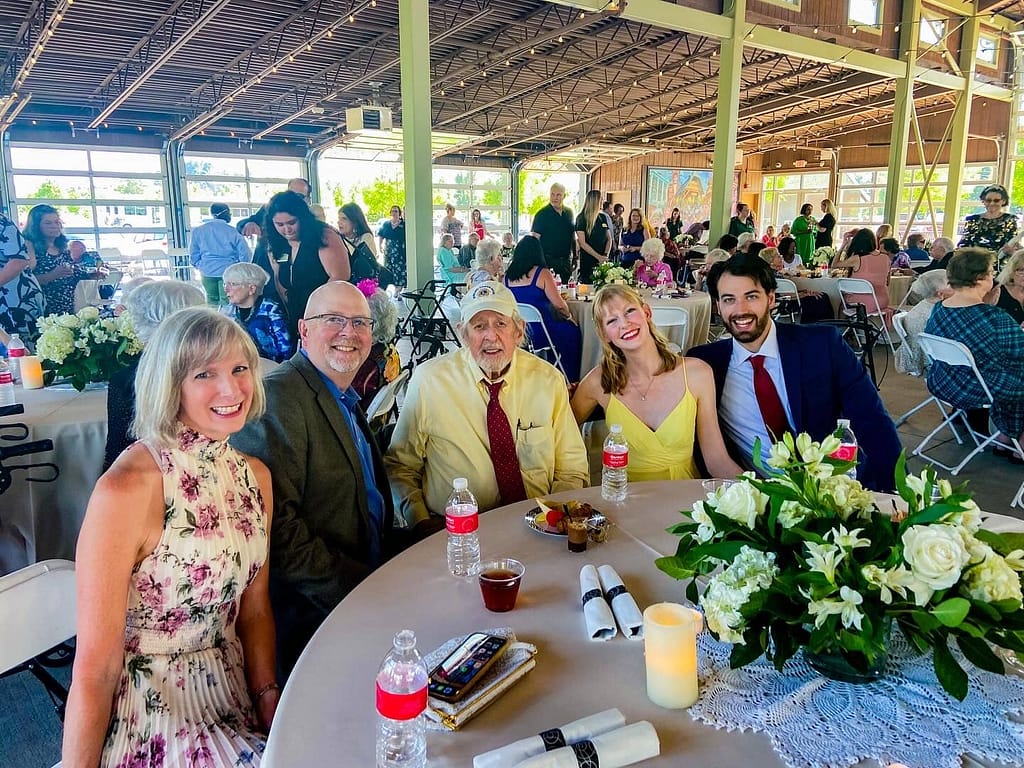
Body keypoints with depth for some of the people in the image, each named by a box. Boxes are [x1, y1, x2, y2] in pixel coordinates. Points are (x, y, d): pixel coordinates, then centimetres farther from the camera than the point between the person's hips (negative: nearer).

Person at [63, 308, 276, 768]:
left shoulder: (255, 476, -1)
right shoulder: (127, 488, -22)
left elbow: (254, 611, 7)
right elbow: (94, 667, -18)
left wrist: (271, 706, -1)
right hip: (150, 721, -6)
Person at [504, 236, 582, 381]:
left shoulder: (508, 275, 3)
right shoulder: (542, 273, -12)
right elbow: (559, 305, -12)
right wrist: (568, 315, 9)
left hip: (517, 333, 6)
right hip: (539, 334, -6)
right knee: (572, 330, 21)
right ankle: (570, 381, 31)